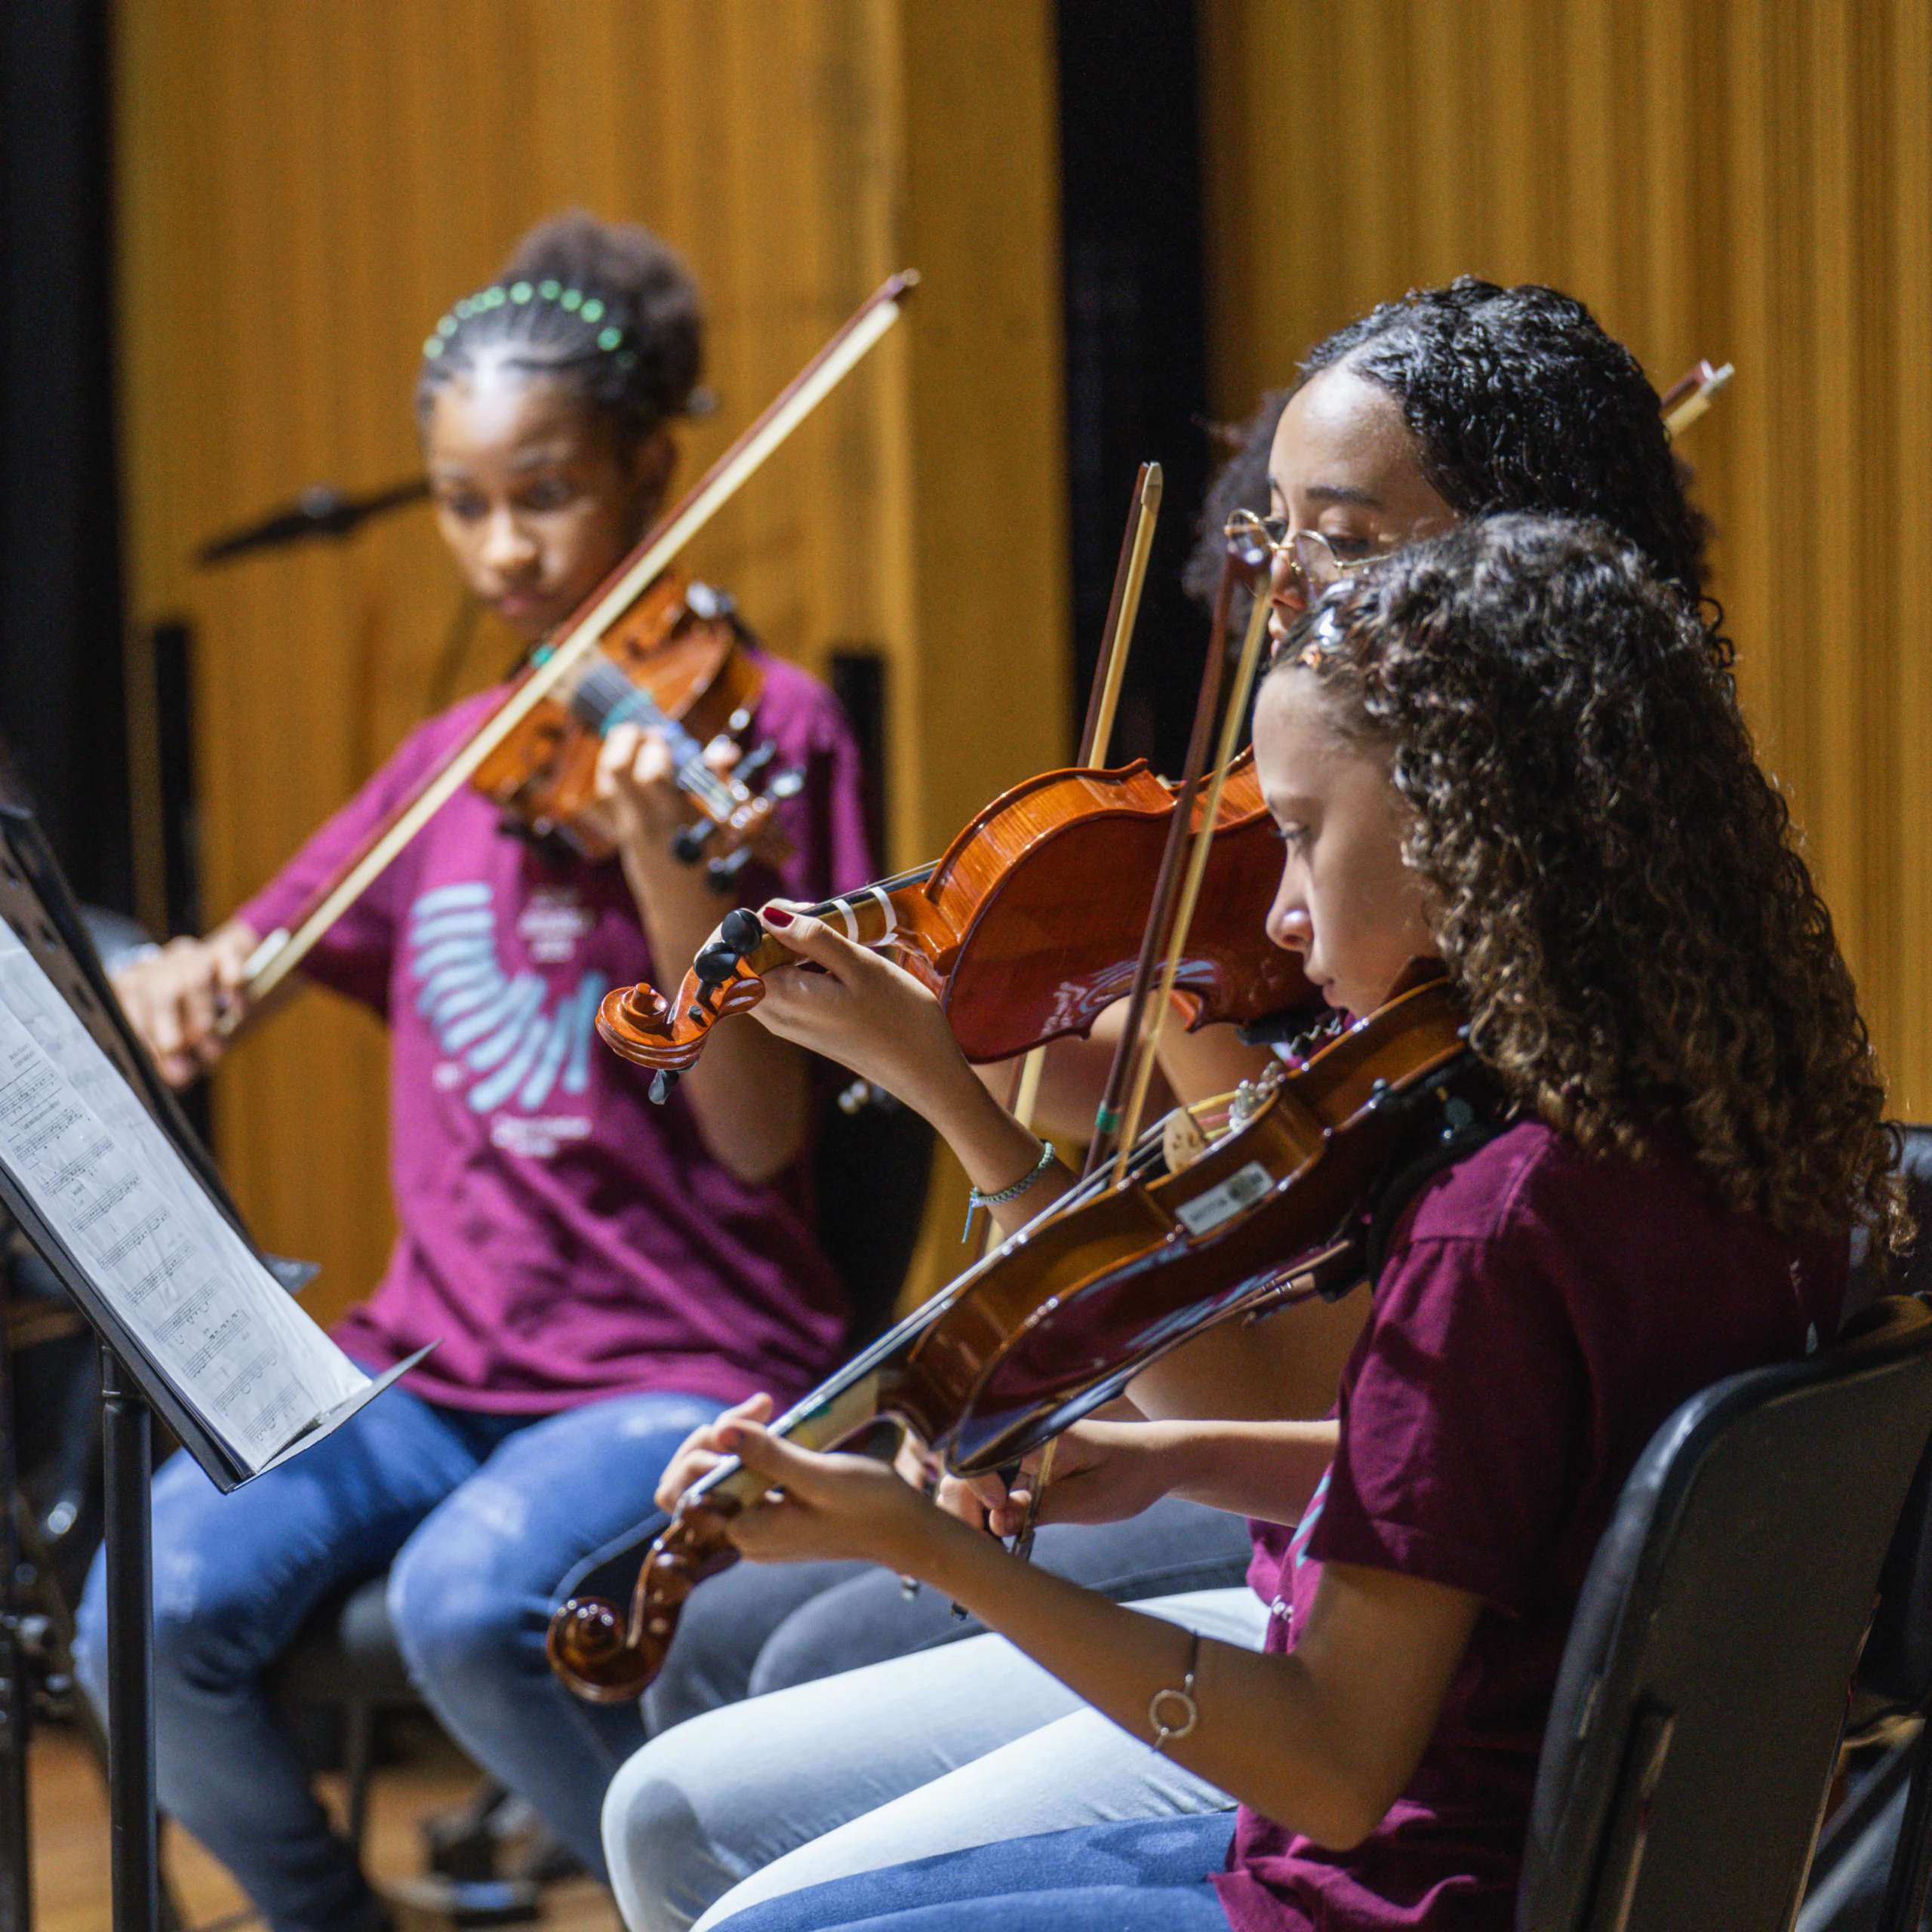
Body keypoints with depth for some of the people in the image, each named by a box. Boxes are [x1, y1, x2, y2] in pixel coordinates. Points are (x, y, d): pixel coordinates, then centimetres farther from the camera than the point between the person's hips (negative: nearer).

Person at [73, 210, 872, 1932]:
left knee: (468, 1598, -34)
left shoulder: (750, 720, -2)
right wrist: (177, 988, -8)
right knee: (155, 1608, -21)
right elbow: (248, 967, 17)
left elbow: (762, 1141, -9)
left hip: (684, 1369, -5)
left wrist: (661, 864, -24)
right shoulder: (454, 767, 15)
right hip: (436, 1366, 5)